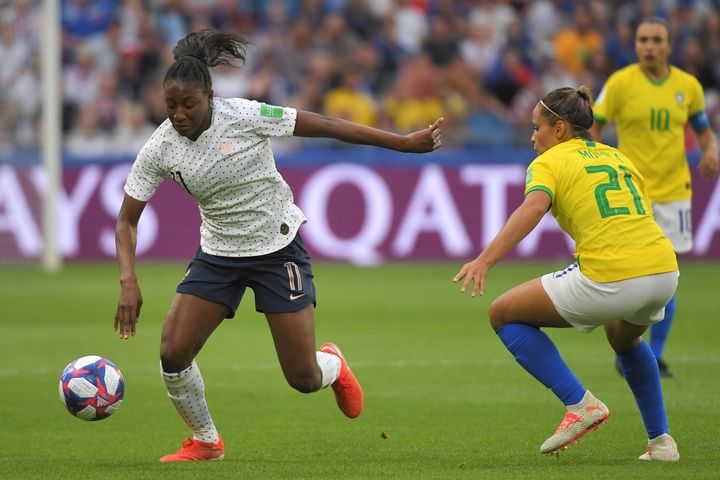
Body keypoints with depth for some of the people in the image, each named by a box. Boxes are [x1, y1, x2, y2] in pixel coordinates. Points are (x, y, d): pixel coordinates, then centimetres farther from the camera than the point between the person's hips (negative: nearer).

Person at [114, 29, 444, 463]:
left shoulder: (245, 116, -22)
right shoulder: (159, 150, -12)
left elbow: (327, 126, -15)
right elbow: (127, 220, -5)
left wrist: (404, 142, -14)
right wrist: (129, 280, -22)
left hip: (278, 247, -3)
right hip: (218, 255, 3)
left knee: (304, 378, -3)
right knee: (172, 354, -13)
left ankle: (333, 365, 37)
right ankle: (205, 442, 12)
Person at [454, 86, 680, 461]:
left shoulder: (548, 163, 5)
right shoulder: (617, 157, 24)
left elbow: (534, 207, -15)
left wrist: (485, 260, -26)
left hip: (610, 280, -7)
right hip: (664, 269, 7)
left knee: (503, 314, 10)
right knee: (624, 338, 40)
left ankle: (580, 403, 3)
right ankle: (660, 441, 33)